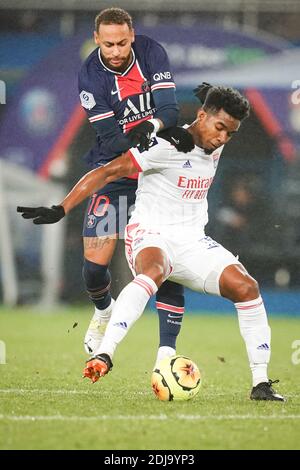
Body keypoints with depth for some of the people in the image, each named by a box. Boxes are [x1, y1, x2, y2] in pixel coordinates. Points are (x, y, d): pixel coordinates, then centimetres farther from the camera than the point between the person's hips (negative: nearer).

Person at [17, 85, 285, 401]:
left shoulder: (214, 149, 7)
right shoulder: (165, 146, -15)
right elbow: (108, 172, -16)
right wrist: (61, 210, -19)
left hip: (192, 241, 7)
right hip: (151, 235, -6)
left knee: (245, 287, -13)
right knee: (153, 272, -40)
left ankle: (260, 383, -8)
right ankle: (103, 355, -48)